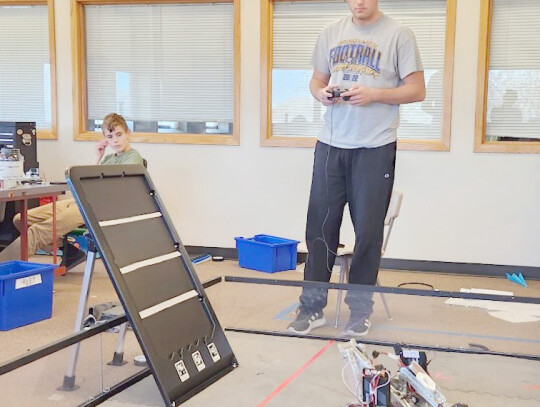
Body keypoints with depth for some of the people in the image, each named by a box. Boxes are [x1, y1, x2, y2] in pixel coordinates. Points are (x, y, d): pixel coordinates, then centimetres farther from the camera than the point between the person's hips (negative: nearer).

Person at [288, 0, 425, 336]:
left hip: (376, 147, -3)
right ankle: (313, 307, 16)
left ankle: (361, 311, 18)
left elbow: (417, 90, -3)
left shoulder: (398, 35, -1)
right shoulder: (331, 33, 12)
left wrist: (374, 94, -17)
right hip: (331, 144, 4)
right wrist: (321, 93, -5)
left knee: (368, 232, 3)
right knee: (320, 227, 5)